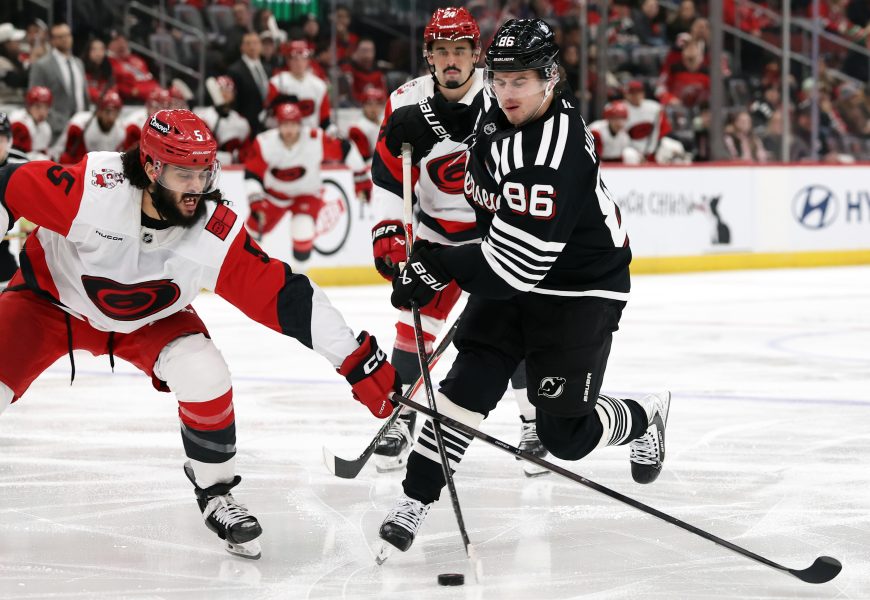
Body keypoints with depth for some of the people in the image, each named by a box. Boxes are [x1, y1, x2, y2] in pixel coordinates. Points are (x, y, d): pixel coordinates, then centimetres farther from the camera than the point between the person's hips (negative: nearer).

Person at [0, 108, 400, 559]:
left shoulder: (217, 234, -26)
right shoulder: (92, 189, -34)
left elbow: (286, 298, -23)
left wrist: (360, 363, -24)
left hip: (148, 320, 1)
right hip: (51, 298, -1)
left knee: (204, 374, -23)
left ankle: (215, 493, 0)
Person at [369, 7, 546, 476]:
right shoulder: (406, 104, -10)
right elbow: (388, 176, -1)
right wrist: (388, 232, -8)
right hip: (435, 231, 3)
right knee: (416, 321, -2)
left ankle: (535, 422, 4)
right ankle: (400, 417, 12)